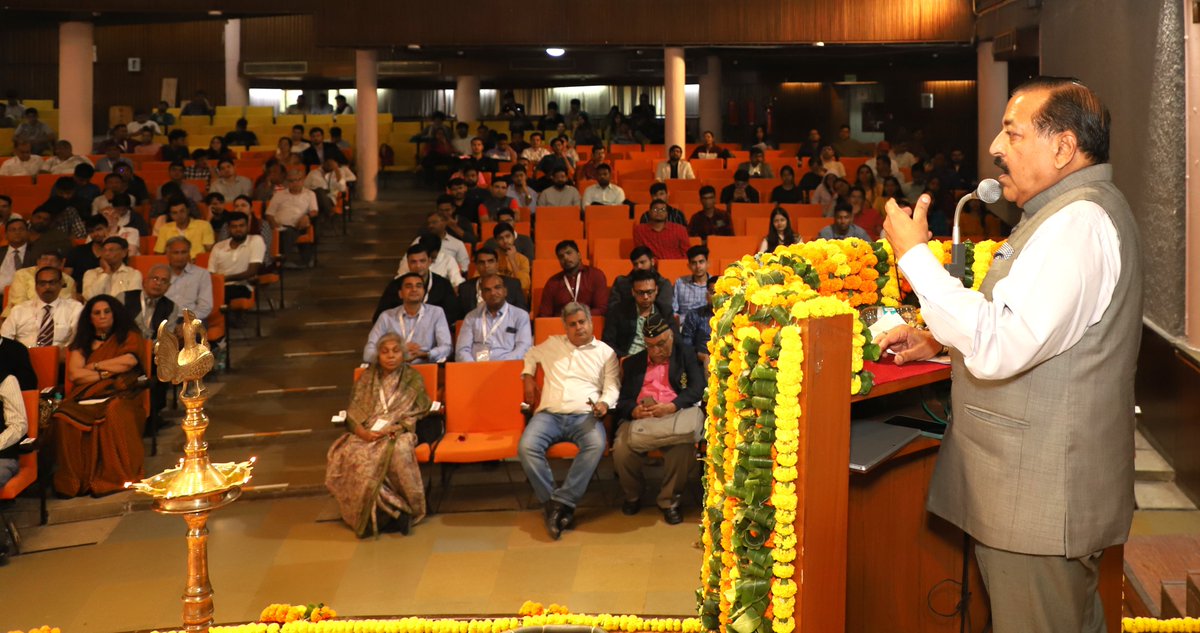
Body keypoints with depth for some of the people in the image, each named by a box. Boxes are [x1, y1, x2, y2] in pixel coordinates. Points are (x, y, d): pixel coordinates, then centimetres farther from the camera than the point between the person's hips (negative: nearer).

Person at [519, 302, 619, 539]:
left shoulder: (605, 352, 15)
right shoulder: (552, 344, 22)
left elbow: (612, 387, 8)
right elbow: (531, 356, 39)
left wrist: (604, 403, -13)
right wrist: (528, 378, 21)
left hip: (584, 415, -2)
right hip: (549, 414, 2)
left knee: (596, 444, -37)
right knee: (527, 447, -31)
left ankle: (560, 503, -34)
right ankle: (555, 505, -24)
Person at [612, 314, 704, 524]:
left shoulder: (685, 355, 16)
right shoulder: (632, 363, 23)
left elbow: (698, 388, 1)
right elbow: (622, 401, 14)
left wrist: (671, 407, -17)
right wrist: (634, 411, -11)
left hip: (675, 415, -2)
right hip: (640, 418, 2)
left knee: (683, 447, -36)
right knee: (621, 450, -30)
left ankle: (669, 500, -10)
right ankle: (632, 496, 1)